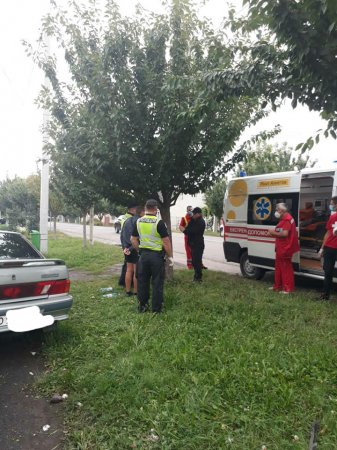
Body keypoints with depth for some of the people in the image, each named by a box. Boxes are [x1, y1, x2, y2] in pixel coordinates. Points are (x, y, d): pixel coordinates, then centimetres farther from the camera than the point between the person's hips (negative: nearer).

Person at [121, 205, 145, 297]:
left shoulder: (127, 220, 9)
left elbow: (122, 235, 9)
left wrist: (125, 247, 2)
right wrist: (131, 248, -12)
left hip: (127, 249, 7)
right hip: (136, 249, -7)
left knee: (129, 270, 13)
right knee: (136, 271, 1)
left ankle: (128, 291, 19)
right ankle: (136, 292, 8)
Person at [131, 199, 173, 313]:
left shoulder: (138, 222, 2)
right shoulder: (158, 222, -14)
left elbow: (133, 240, 7)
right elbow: (166, 241, -15)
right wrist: (170, 256, -5)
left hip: (143, 254, 5)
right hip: (156, 255, -5)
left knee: (142, 281, 14)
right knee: (157, 282, 5)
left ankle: (142, 306, 25)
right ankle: (156, 308, 12)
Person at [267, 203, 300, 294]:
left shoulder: (287, 219, -16)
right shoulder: (284, 219, 17)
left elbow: (285, 234, -25)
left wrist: (273, 233, -16)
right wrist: (273, 233, 7)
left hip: (285, 248, -11)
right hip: (281, 248, 11)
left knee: (286, 268, -4)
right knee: (279, 267, 17)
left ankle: (288, 288, 3)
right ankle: (277, 286, 27)